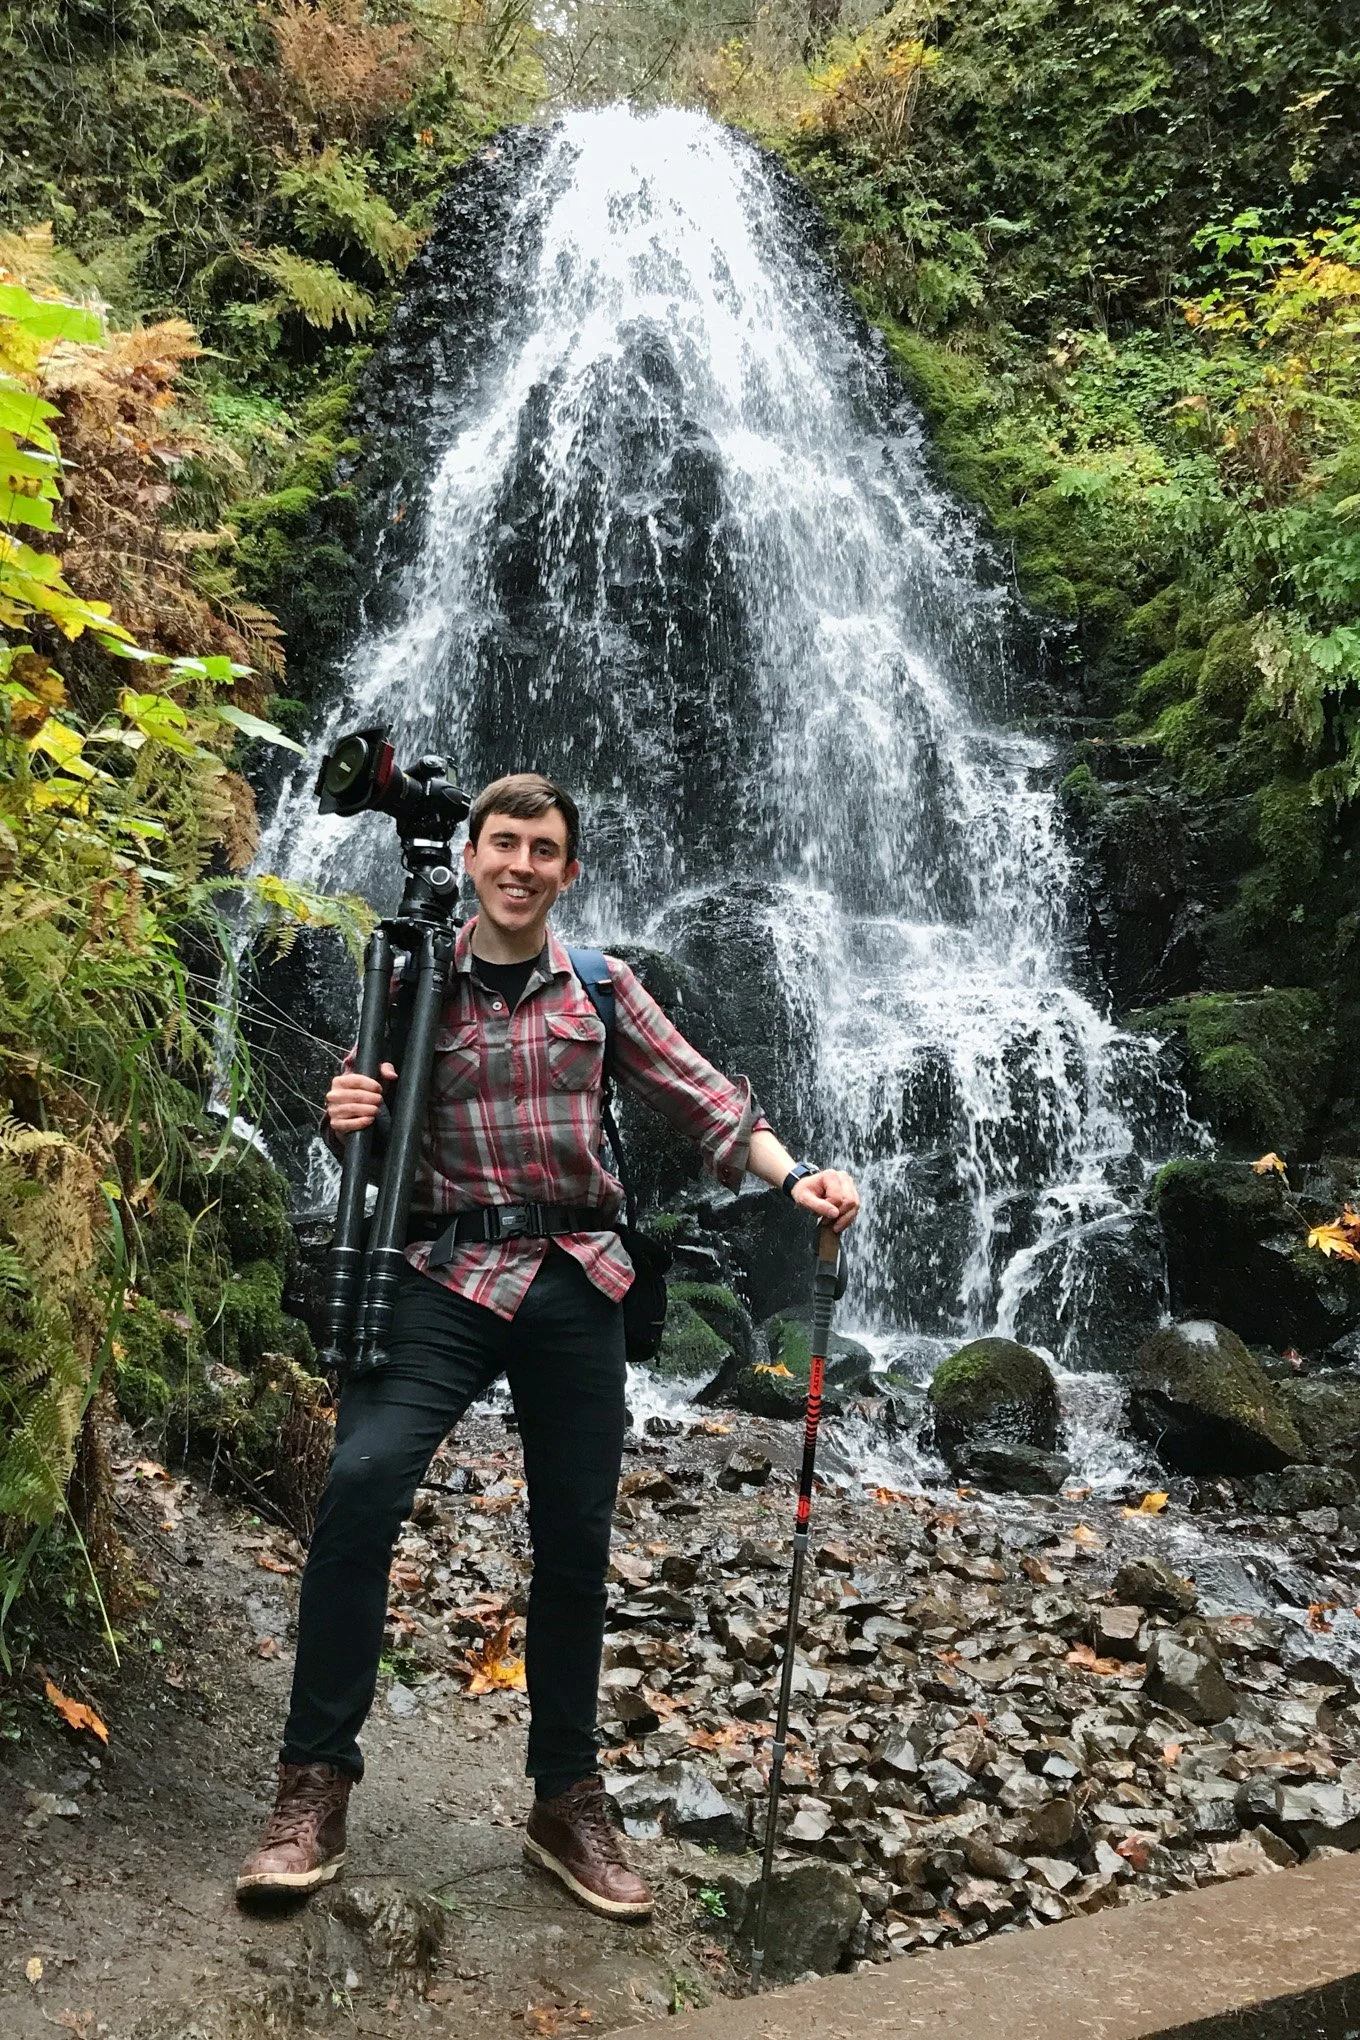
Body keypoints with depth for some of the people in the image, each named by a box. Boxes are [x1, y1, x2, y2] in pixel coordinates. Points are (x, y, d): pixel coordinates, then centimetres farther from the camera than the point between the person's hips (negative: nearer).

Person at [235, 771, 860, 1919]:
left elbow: (702, 1095, 4)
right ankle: (315, 1782, -9)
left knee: (576, 1541, 7)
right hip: (448, 1271, -1)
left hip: (576, 1283, 2)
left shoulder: (599, 988, 9)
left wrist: (792, 1176, -12)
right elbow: (366, 1146, 8)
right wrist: (346, 1120, -15)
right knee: (363, 1479, -23)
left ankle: (568, 1803, 24)